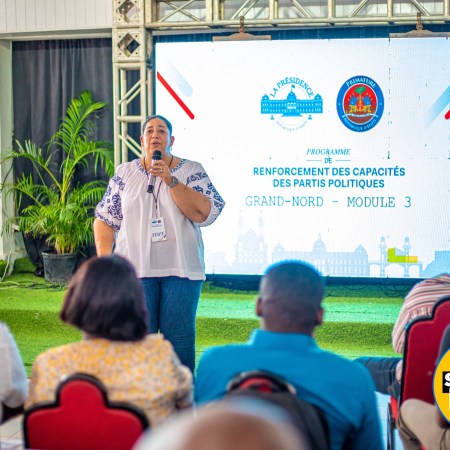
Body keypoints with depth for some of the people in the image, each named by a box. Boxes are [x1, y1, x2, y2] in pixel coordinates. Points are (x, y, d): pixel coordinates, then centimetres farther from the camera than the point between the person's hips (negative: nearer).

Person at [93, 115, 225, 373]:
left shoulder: (192, 171, 4)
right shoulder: (124, 173, 10)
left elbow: (205, 214, -10)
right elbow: (105, 220, 12)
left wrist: (170, 180, -15)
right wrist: (104, 261, -1)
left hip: (180, 269, -1)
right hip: (134, 269, 1)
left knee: (179, 340, -1)